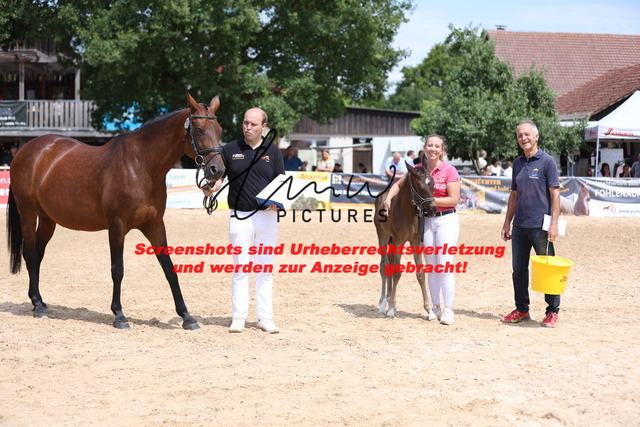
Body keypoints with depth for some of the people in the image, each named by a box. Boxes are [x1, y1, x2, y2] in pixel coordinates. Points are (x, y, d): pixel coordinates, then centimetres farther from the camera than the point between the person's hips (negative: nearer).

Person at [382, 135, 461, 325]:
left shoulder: (449, 171, -8)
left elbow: (454, 199, -12)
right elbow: (398, 184, 17)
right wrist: (388, 198, -1)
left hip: (446, 219, -5)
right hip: (427, 220, 5)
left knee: (445, 265, -9)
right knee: (431, 265, 8)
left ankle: (448, 310, -4)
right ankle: (436, 307, 16)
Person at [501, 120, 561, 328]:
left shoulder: (547, 161, -5)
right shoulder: (517, 163, 13)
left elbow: (555, 194, -8)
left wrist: (554, 223, -15)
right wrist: (507, 223, 15)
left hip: (540, 225, -6)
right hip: (520, 225, 6)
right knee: (519, 269, 10)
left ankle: (552, 312, 10)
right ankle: (521, 310, 21)